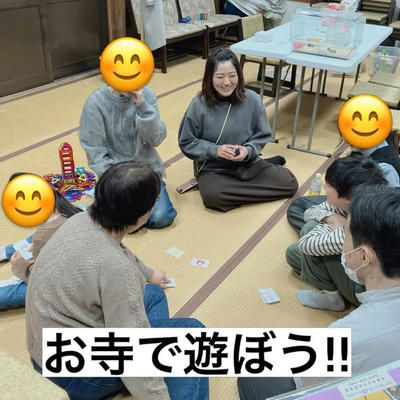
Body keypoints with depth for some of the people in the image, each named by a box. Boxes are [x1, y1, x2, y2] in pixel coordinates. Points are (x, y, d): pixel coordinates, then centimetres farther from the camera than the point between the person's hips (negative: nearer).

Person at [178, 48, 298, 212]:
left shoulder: (252, 100, -7)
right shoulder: (199, 105, -12)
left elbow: (262, 136, 3)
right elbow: (186, 143, -5)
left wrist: (248, 150, -17)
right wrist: (214, 150, -20)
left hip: (249, 164, 3)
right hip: (212, 168, -3)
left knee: (290, 183, -11)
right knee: (212, 196, -36)